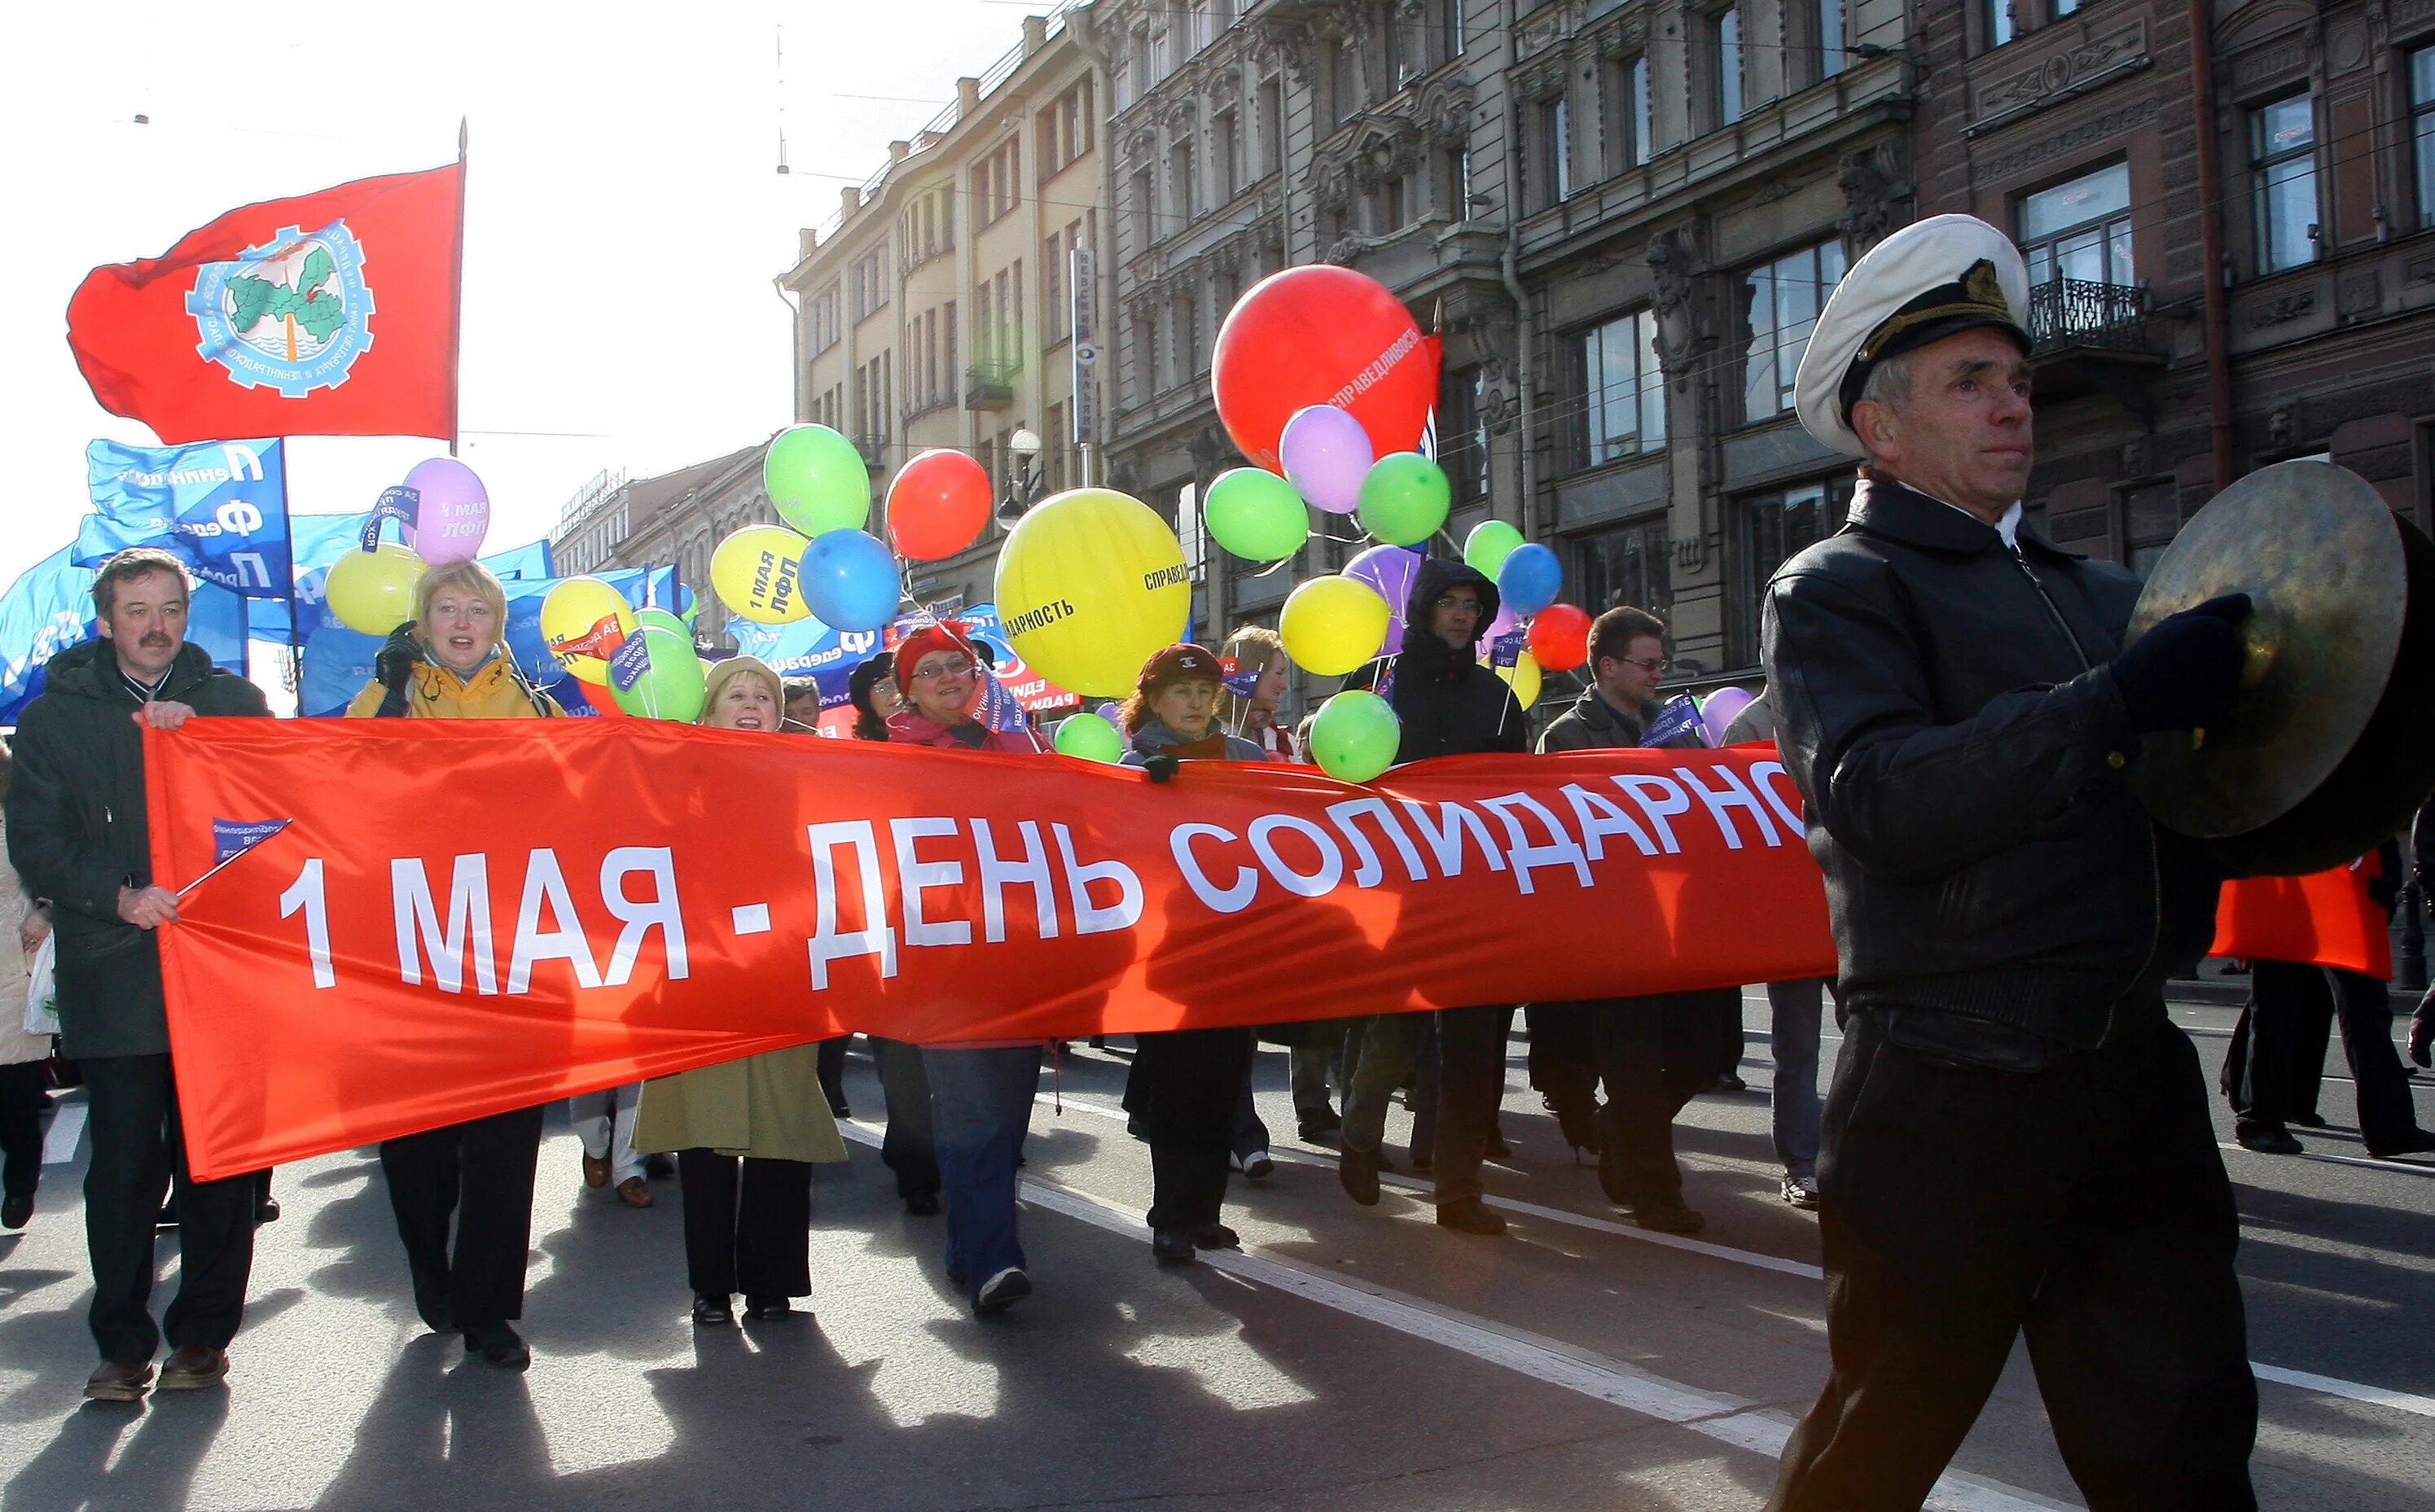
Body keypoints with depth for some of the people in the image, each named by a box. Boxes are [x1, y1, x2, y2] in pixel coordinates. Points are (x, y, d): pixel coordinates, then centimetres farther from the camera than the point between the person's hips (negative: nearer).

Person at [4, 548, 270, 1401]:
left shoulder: (230, 701, 11)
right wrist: (117, 896, -13)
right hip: (114, 976, 0)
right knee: (124, 1163, 0)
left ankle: (204, 1333, 15)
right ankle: (122, 1343, 13)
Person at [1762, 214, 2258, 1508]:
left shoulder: (2096, 594, 19)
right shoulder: (1832, 592, -2)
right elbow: (1880, 800, -19)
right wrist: (2115, 707, -26)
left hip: (2138, 1081, 6)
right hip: (1955, 1098, -6)